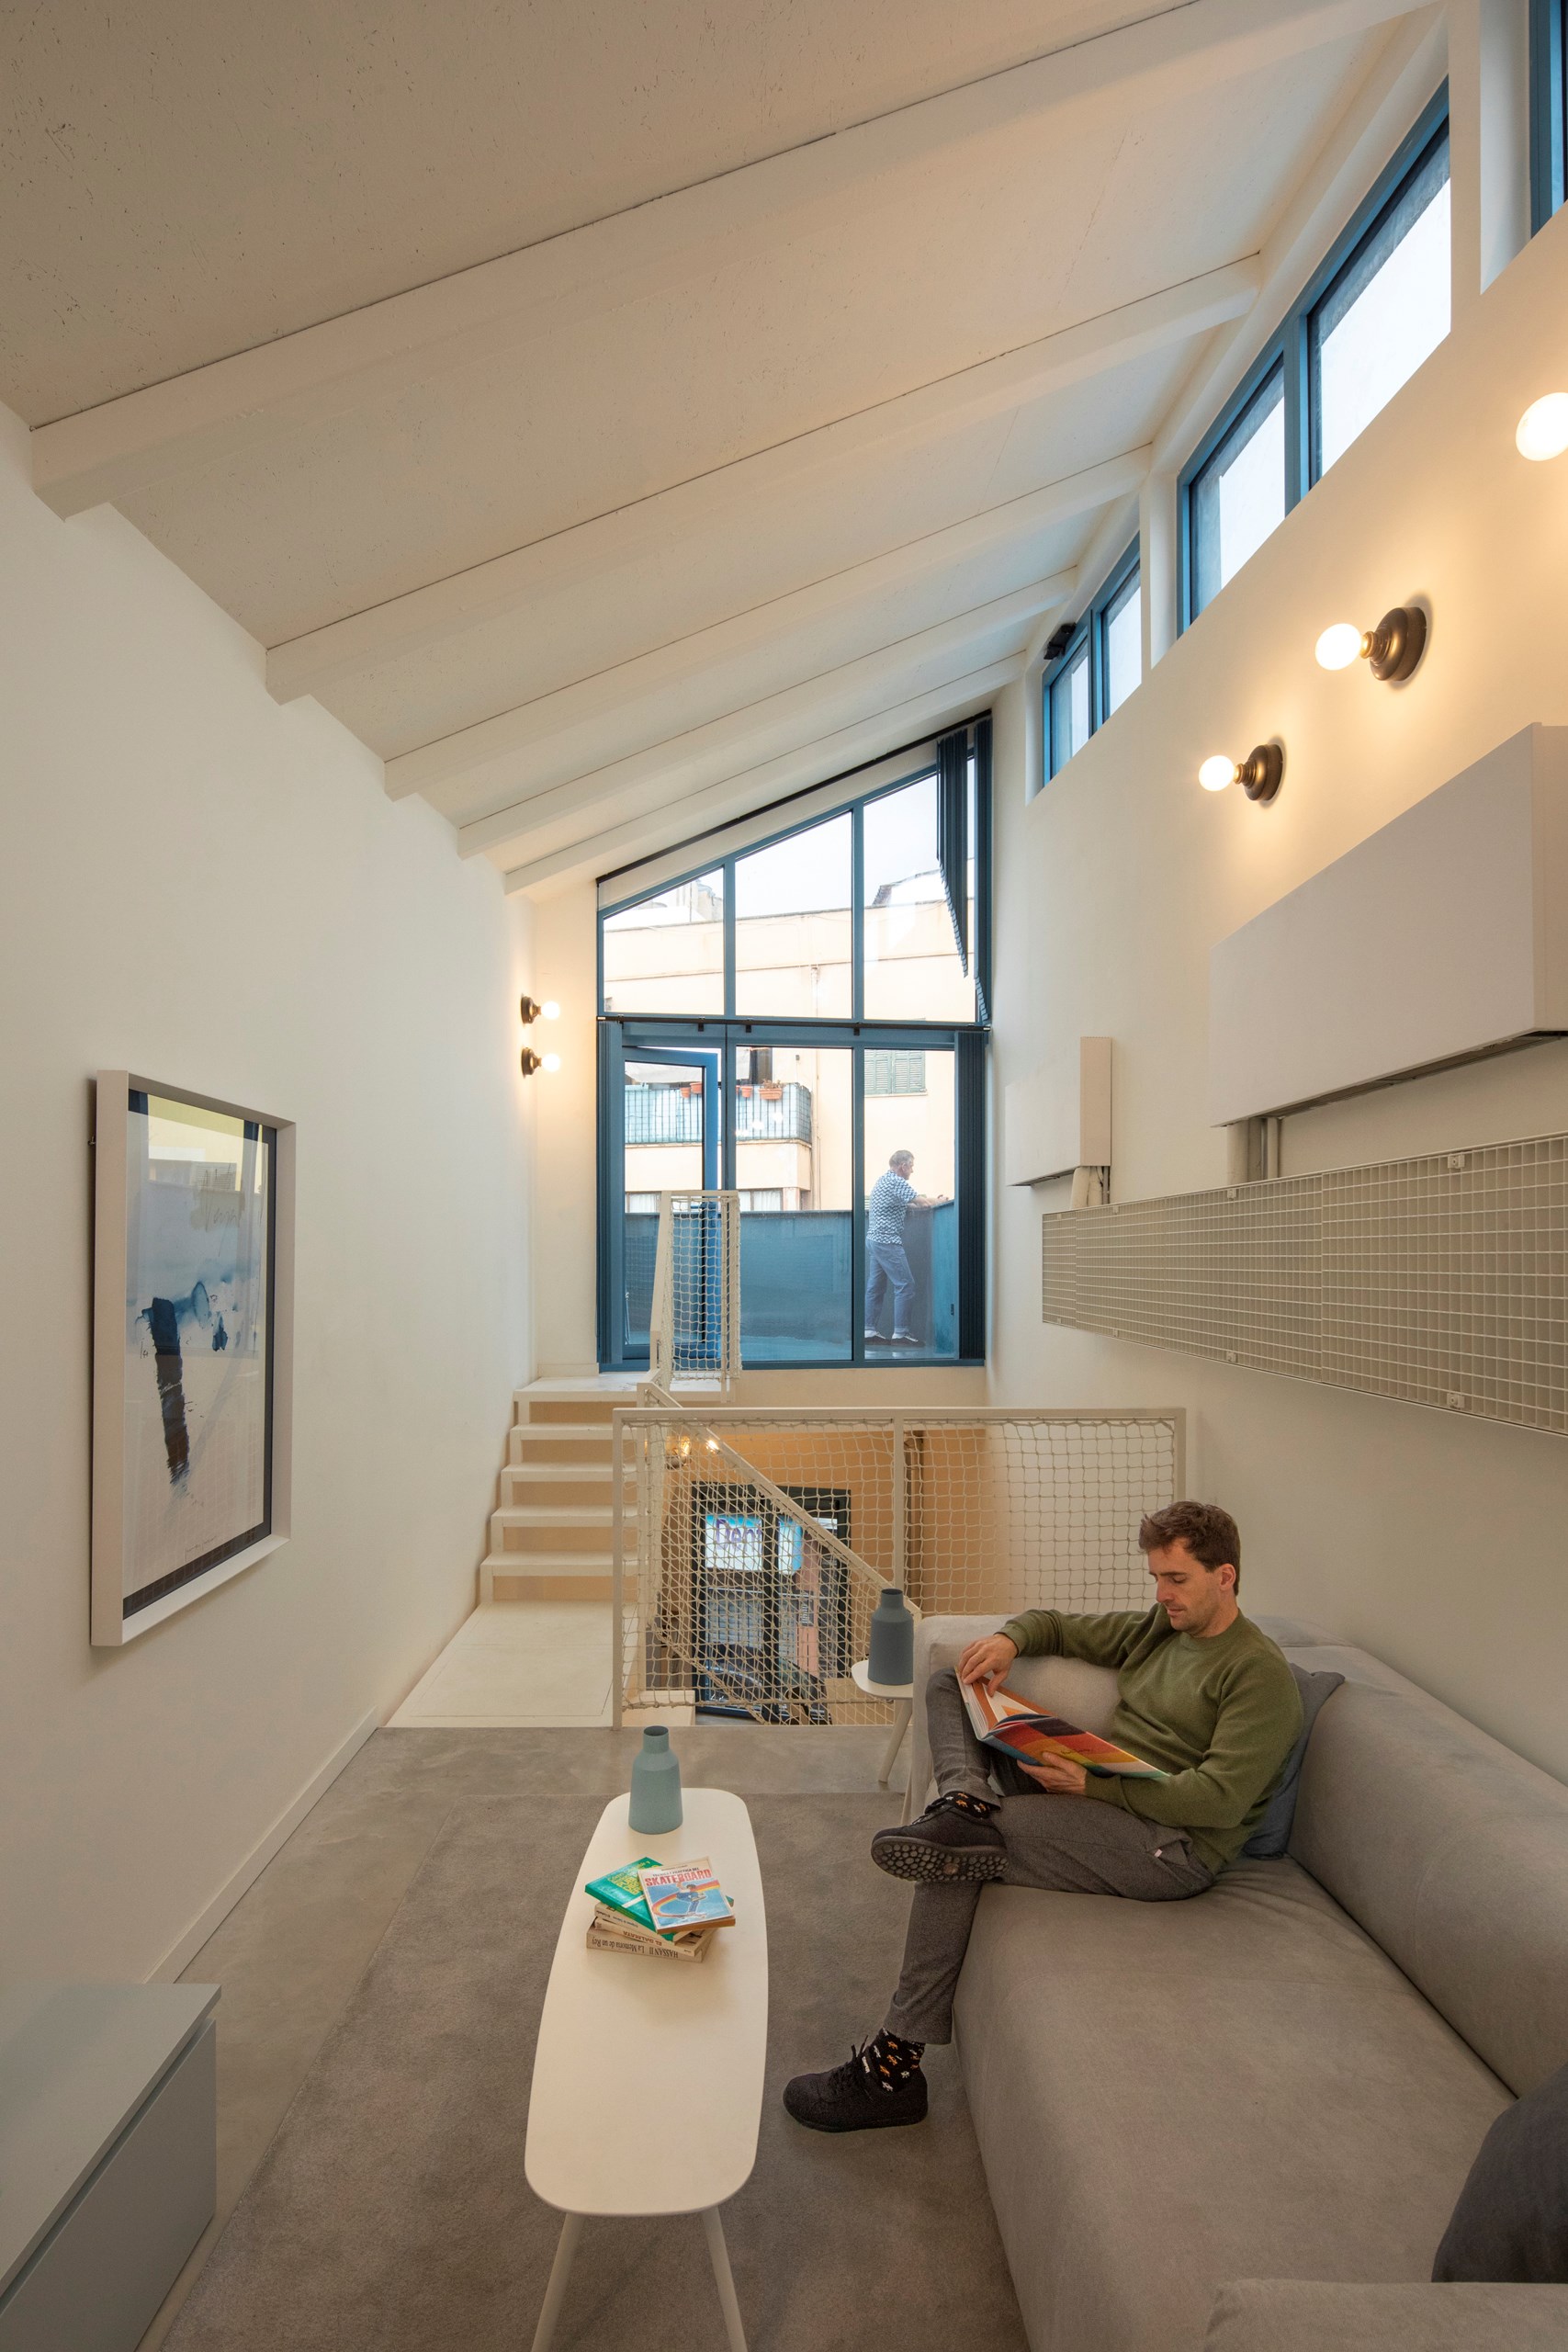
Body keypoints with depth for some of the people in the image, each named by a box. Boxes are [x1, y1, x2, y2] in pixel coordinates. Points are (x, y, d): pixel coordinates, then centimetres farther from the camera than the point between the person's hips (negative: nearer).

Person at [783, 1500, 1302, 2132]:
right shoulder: (1159, 1627, 16)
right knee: (950, 1683, 5)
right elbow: (1056, 1625, 23)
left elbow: (1221, 1797, -17)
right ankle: (965, 1801, -23)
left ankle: (896, 2066, -16)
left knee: (966, 1852, -27)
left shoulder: (1261, 1673, -7)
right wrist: (1011, 1638, -1)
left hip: (1173, 1845, -8)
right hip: (1094, 1792, 9)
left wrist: (1093, 1784, -23)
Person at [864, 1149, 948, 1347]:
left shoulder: (883, 1180, 18)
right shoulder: (897, 1182, -13)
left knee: (876, 1286, 9)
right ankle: (900, 1334, -8)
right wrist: (938, 1201, 2)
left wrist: (931, 1201, 13)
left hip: (874, 1239, 10)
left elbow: (907, 1204, 21)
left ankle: (869, 1331, 8)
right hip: (888, 1241, -10)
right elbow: (921, 1203, -17)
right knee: (905, 1285, -7)